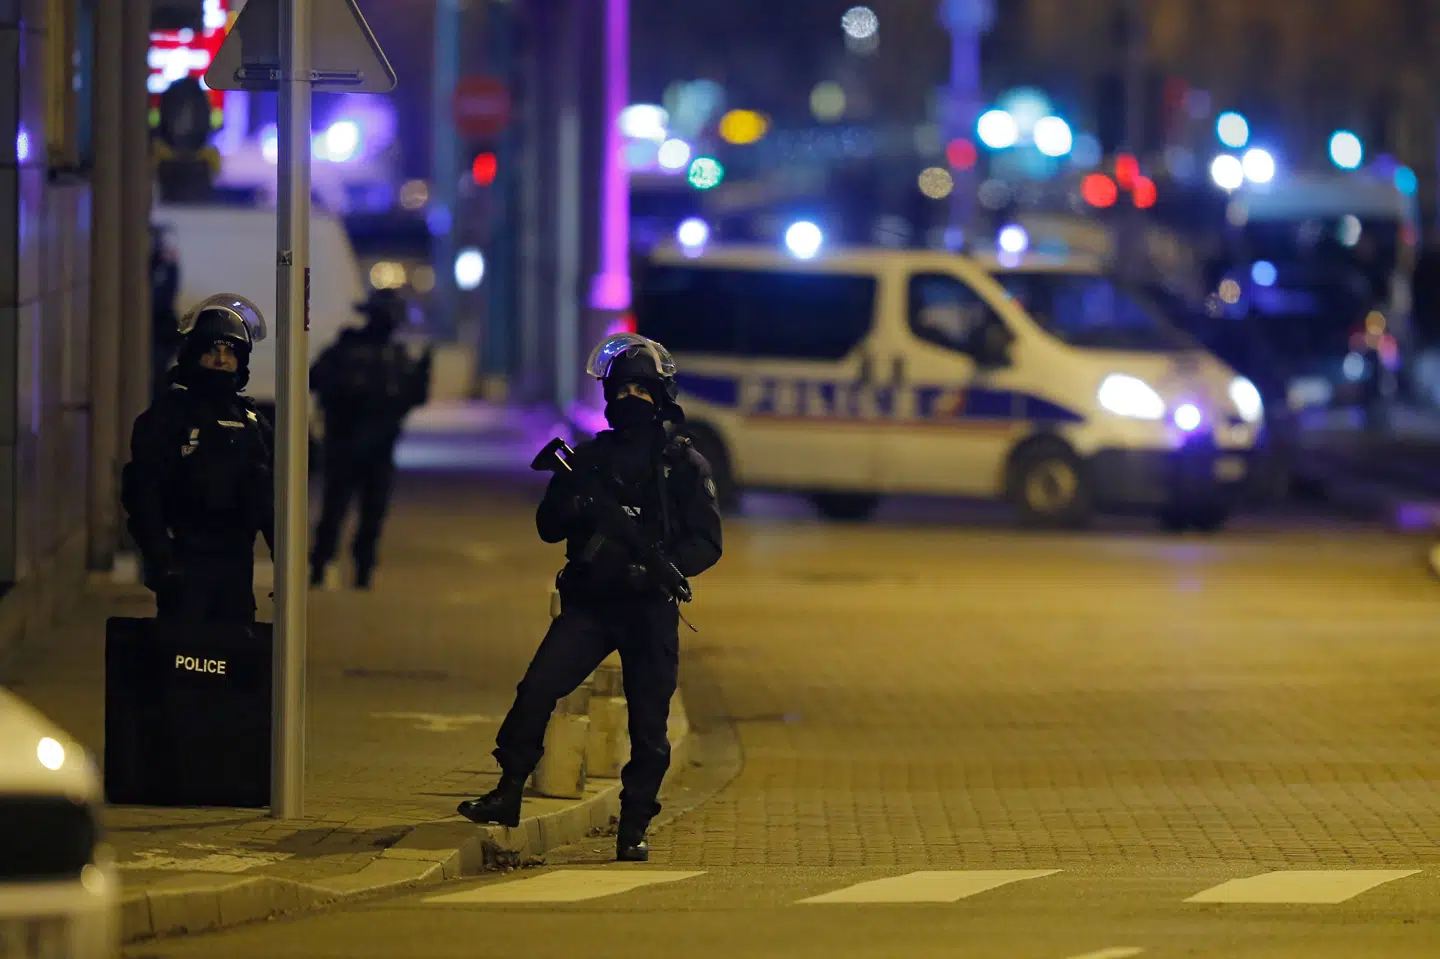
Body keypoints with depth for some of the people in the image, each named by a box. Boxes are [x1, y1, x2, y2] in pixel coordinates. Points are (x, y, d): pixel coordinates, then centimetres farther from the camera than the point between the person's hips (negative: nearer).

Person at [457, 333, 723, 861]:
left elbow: (706, 543, -2)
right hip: (589, 601, 2)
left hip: (651, 609, -2)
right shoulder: (591, 457, 12)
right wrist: (578, 508, -13)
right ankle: (508, 794, -6)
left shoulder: (685, 464, 4)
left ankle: (634, 827, 10)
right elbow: (548, 525, 10)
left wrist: (658, 566, -19)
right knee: (537, 688, -13)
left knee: (648, 724, 0)